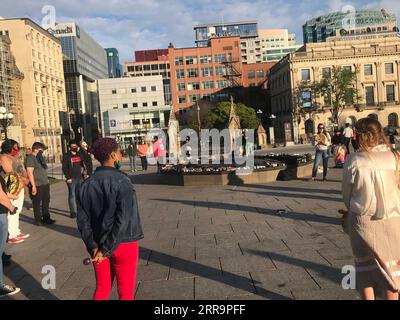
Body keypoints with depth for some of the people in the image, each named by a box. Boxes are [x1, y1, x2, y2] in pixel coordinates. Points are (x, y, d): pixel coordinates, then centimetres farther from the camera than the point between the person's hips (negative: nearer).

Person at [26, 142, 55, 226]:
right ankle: (38, 220, 10)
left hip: (45, 184, 9)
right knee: (37, 203, 1)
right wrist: (33, 185, -21)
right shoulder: (30, 158, -12)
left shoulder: (39, 158, 16)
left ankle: (46, 218, 24)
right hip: (37, 185, -9)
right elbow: (30, 172, -18)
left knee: (46, 202, 14)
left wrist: (47, 181, 20)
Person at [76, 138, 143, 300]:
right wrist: (107, 249, -16)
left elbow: (83, 221, -2)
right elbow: (123, 220, -22)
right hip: (124, 244, -5)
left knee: (102, 289, 19)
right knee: (125, 292, 11)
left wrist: (93, 247, -5)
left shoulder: (86, 185, 1)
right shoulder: (122, 181, -15)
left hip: (98, 246, 5)